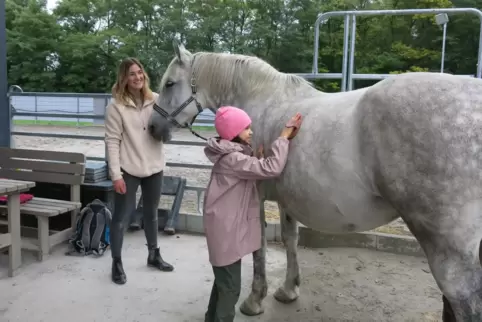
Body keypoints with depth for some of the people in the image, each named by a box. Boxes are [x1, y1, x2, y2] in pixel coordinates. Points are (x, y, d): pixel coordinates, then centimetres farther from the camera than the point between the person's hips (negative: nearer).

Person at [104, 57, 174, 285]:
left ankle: (153, 255, 37)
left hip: (154, 167, 4)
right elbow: (112, 141, -12)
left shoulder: (156, 100, 1)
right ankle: (117, 263, 21)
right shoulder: (116, 106, -10)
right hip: (128, 169, -4)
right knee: (121, 217, 4)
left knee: (151, 213, 19)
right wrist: (115, 174, -17)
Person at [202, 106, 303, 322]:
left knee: (223, 281, 24)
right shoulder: (232, 159, -23)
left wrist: (259, 159, 1)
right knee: (230, 287, 3)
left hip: (228, 226, 11)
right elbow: (272, 169, -29)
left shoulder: (235, 153, 9)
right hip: (227, 230, -11)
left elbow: (255, 171, 18)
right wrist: (284, 136, -22)